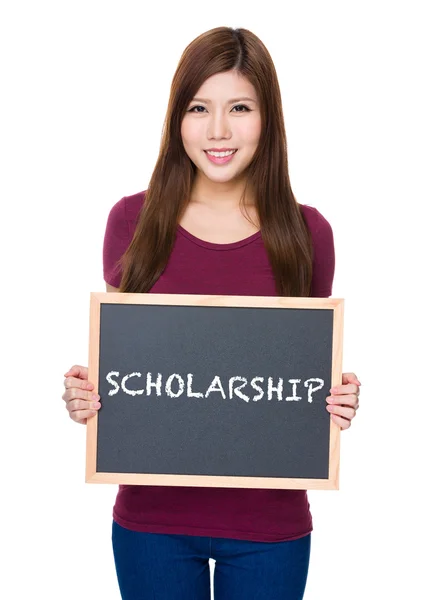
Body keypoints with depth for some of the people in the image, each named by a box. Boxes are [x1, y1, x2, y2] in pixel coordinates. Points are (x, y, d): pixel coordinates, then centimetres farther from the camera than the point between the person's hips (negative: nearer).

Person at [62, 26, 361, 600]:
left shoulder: (306, 232, -3)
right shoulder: (131, 220, -3)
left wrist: (341, 401, -14)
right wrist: (82, 393, -13)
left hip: (269, 523, 0)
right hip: (152, 516, 0)